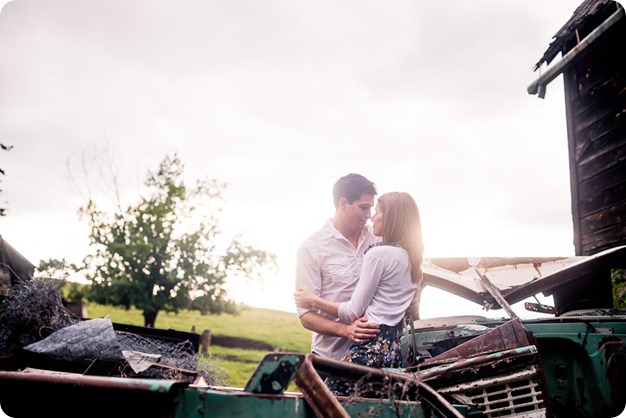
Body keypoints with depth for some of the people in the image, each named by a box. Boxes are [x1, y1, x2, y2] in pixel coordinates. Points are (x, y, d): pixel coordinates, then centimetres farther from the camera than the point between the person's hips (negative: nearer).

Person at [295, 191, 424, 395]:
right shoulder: (412, 258, 14)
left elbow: (354, 311, -7)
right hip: (395, 349, 9)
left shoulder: (378, 254, -10)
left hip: (370, 347, -9)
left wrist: (314, 301, 4)